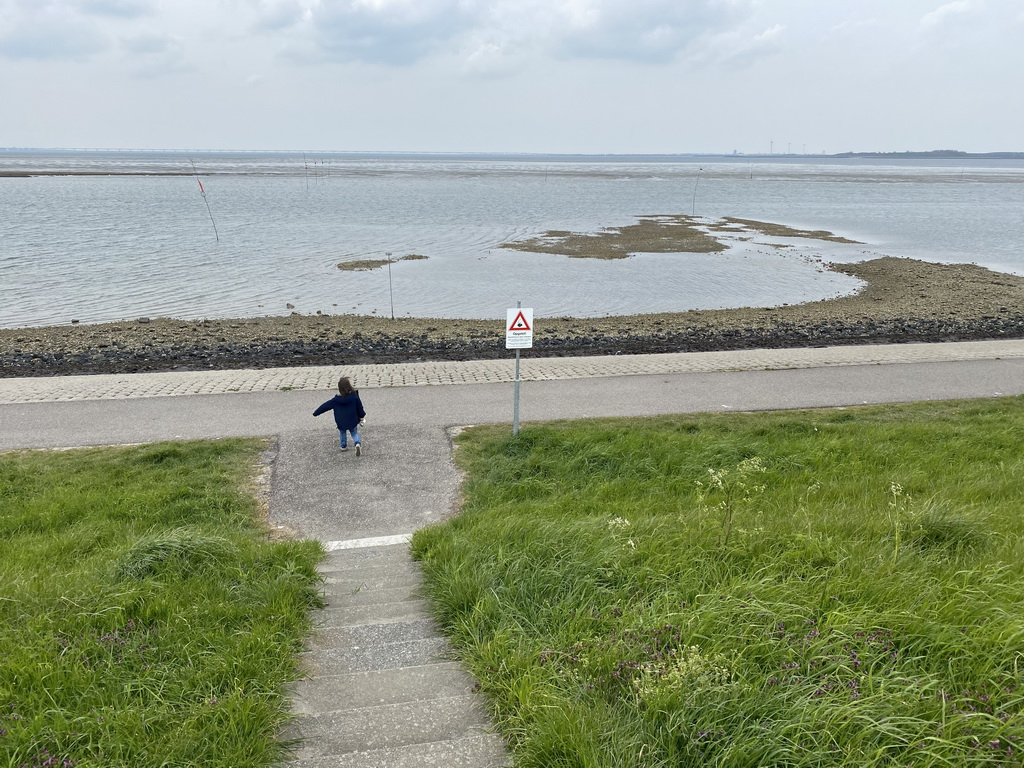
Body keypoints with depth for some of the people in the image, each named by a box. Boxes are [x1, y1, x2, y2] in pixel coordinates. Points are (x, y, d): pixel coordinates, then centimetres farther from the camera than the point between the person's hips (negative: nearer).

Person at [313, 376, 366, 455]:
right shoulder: (354, 396, -15)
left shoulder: (335, 400, -14)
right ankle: (358, 443, -9)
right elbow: (359, 407, -4)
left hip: (341, 423, 0)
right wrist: (362, 416, 14)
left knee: (343, 433, 26)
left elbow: (325, 406, -4)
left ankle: (344, 446, 35)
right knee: (354, 433, 16)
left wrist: (316, 413, 8)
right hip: (353, 421, 0)